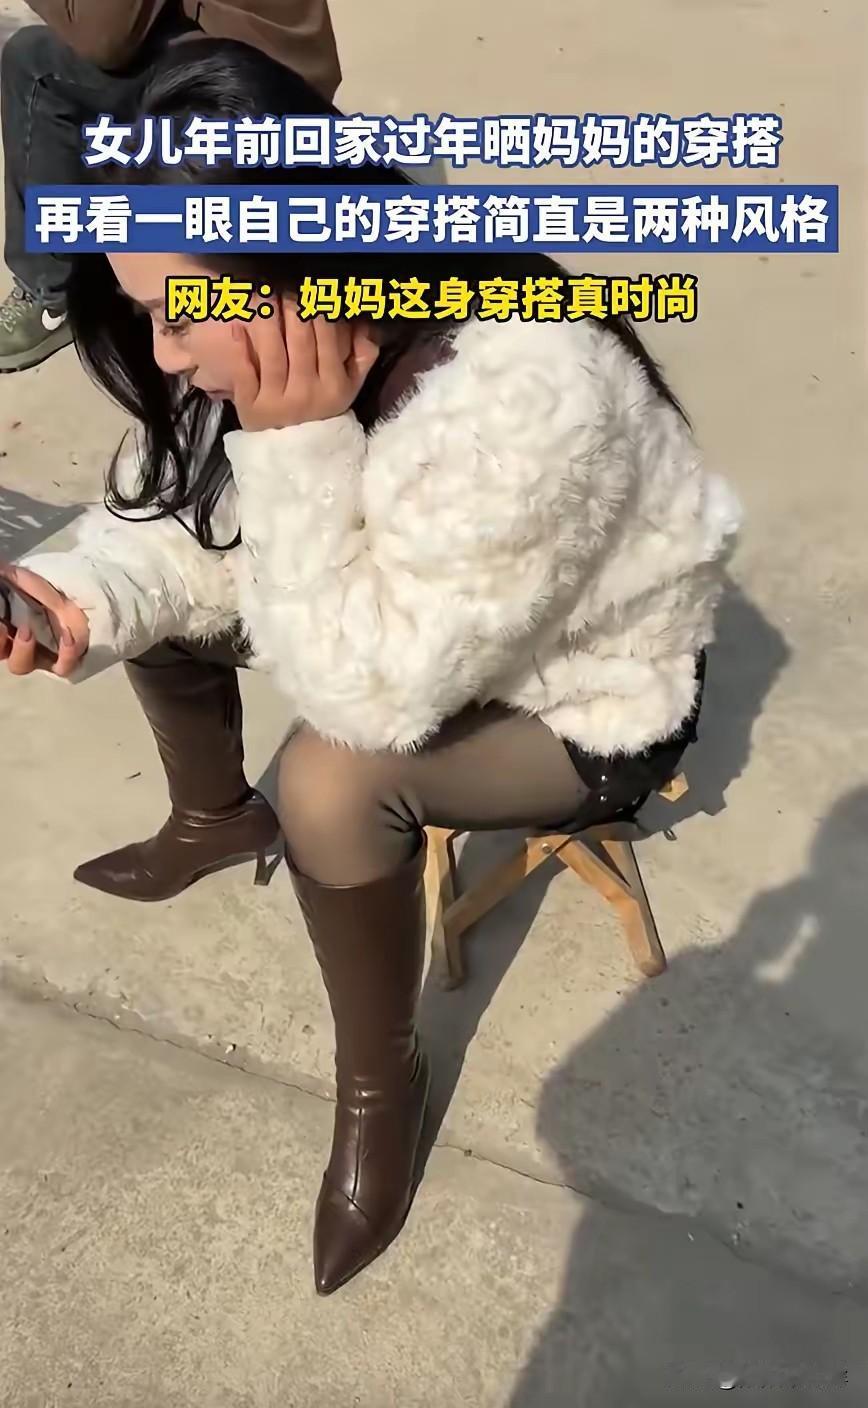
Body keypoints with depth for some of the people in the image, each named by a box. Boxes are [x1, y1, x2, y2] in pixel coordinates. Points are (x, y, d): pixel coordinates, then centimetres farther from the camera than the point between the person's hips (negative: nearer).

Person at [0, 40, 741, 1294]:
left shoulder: (523, 405, -40)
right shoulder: (304, 348, -15)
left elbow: (371, 694, -34)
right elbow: (192, 521, -6)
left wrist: (296, 446, -37)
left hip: (589, 707, -7)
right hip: (400, 606, 7)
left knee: (335, 777, -31)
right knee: (159, 593, 2)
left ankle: (380, 1080, -3)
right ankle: (215, 819, 30)